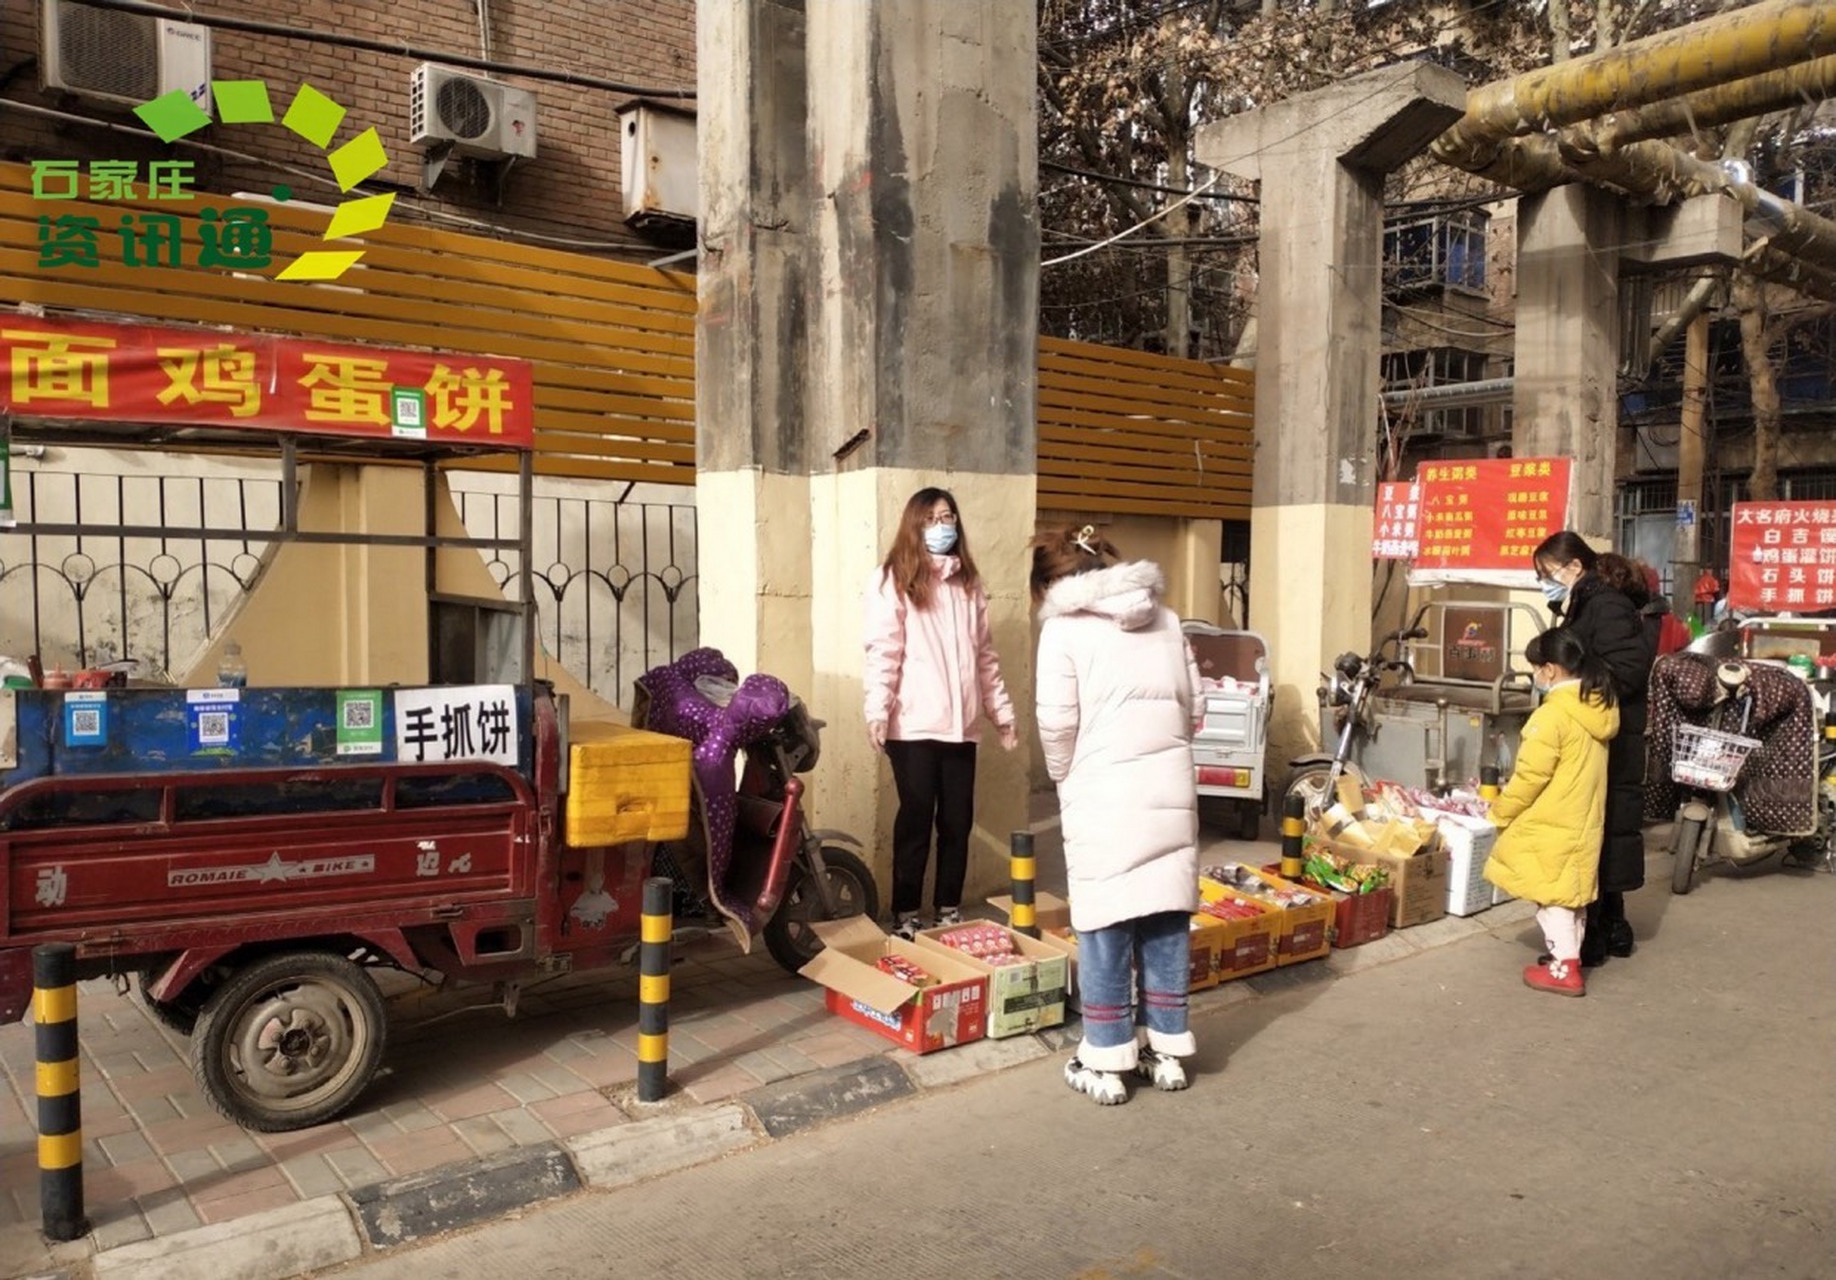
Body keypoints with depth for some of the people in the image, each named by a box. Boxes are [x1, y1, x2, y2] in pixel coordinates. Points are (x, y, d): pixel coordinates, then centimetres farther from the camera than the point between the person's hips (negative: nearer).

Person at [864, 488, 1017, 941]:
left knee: (958, 820, 9)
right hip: (914, 724, -5)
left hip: (962, 724, 5)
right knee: (916, 818, 0)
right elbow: (883, 651, -9)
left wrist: (1002, 709, 16)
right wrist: (877, 709, -19)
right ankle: (907, 915, 12)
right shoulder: (892, 581, -1)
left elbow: (984, 655, 18)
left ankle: (950, 909, 22)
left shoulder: (969, 583, 16)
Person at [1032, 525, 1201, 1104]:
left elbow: (1057, 724, -9)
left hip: (1104, 797, -5)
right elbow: (1191, 703, 10)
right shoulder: (1166, 620, 11)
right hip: (1170, 790, 5)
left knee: (1105, 926, 4)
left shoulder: (1064, 629, -5)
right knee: (1166, 920, 12)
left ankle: (1107, 1063, 12)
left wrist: (1064, 778, 8)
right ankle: (1167, 1052, 22)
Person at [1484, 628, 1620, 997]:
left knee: (1552, 895, 2)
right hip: (1584, 820, 8)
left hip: (1551, 824, -8)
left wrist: (1501, 811, -6)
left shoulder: (1553, 714, -22)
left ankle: (1564, 969, 6)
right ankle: (1570, 956, 27)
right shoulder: (1600, 708, 5)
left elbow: (1531, 775, -20)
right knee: (1572, 892, 17)